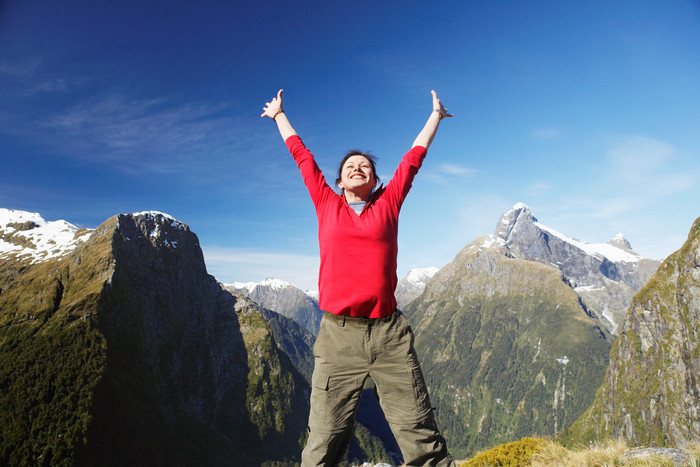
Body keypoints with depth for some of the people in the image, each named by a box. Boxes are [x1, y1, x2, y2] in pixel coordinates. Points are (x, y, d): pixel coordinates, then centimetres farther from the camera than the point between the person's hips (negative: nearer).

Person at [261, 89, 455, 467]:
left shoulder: (387, 204, 11)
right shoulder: (327, 205, 12)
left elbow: (413, 158, 23)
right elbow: (302, 156, 24)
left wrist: (435, 116, 36)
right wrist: (279, 116, 37)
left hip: (389, 333, 1)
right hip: (338, 335, 0)